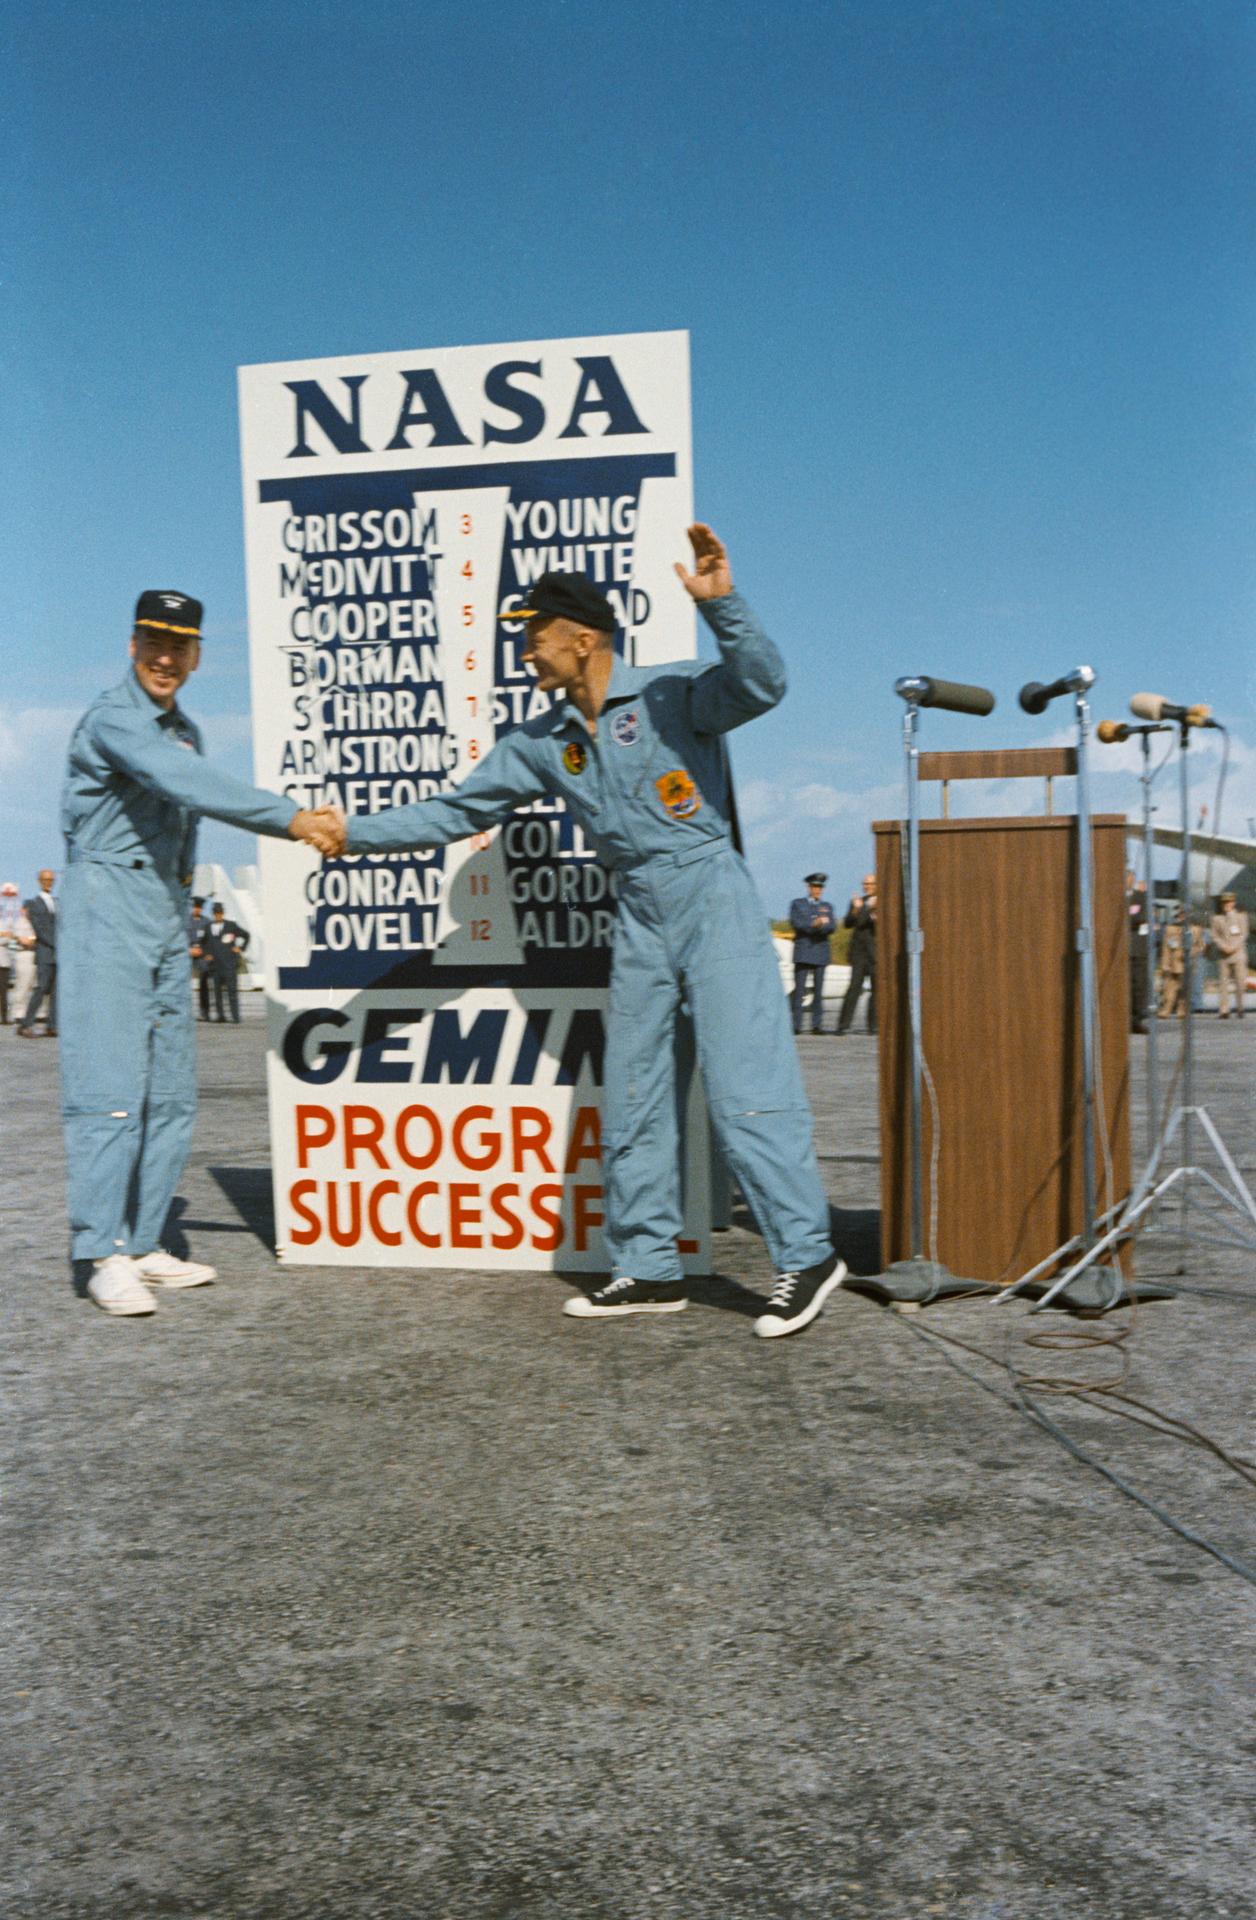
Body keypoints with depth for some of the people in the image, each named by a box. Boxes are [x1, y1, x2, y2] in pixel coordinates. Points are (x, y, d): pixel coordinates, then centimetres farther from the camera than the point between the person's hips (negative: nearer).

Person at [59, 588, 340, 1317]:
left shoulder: (184, 731, 18)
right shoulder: (113, 719, -10)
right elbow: (187, 782, -25)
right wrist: (290, 817, -31)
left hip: (167, 921, 8)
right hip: (108, 915, -8)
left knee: (173, 1095, 6)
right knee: (111, 1087, -11)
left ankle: (144, 1243, 13)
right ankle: (105, 1254, -7)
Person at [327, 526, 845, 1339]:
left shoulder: (670, 693, -6)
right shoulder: (543, 743, 10)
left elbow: (761, 685, -22)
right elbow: (458, 810, 14)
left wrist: (721, 605, -36)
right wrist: (356, 833, 13)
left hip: (713, 898, -7)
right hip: (640, 918, 7)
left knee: (746, 1085, -9)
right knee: (632, 1097, 7)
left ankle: (807, 1254, 1)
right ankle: (648, 1269, 16)